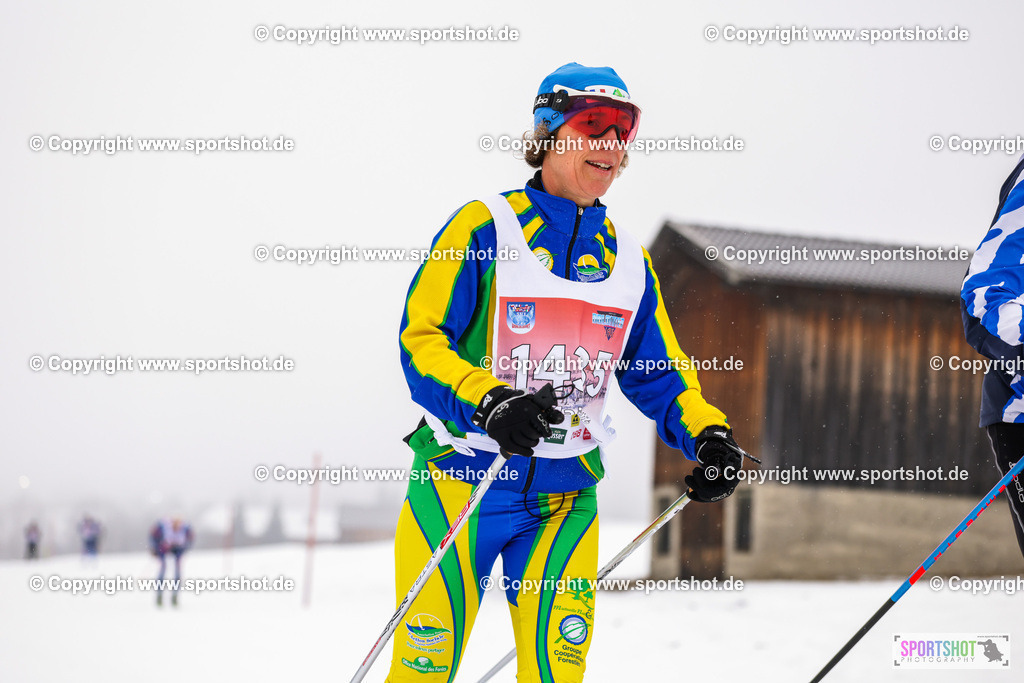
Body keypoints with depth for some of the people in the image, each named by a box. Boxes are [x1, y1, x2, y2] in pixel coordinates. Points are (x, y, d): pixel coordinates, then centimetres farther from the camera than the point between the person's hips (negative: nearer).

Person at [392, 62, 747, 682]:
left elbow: (660, 374, 17)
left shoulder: (628, 257, 12)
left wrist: (709, 434, -2)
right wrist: (489, 402, -28)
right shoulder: (485, 227, -5)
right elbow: (421, 340, -11)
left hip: (566, 495, 5)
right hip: (461, 480, -4)